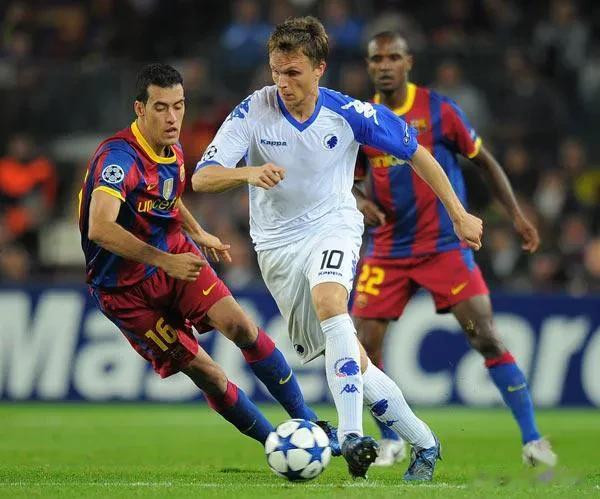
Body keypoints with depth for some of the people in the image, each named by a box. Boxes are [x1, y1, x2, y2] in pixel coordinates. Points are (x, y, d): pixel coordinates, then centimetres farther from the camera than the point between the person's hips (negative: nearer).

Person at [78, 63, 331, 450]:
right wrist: (165, 261, -45)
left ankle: (307, 422, -8)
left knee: (240, 325, -16)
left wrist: (197, 233, 25)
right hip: (126, 290, -6)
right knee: (204, 371, -9)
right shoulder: (118, 158, -27)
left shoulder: (173, 150, 1)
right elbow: (100, 229, -42)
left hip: (176, 257, 6)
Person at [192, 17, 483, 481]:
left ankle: (352, 435, -41)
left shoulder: (348, 113, -13)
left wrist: (459, 214, 4)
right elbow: (202, 178, -20)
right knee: (348, 357, 1)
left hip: (334, 225, -2)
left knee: (329, 302, -34)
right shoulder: (253, 112, -14)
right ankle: (422, 441, 16)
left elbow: (417, 152, 0)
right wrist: (248, 173, -41)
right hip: (278, 243, 2)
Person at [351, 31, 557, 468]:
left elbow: (485, 162, 4)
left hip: (445, 246, -3)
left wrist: (517, 215, -3)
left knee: (487, 339, -11)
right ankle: (390, 441, 16)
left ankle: (533, 440, -5)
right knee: (365, 345, -4)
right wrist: (360, 201, -7)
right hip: (388, 249, 3)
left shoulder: (439, 110, -6)